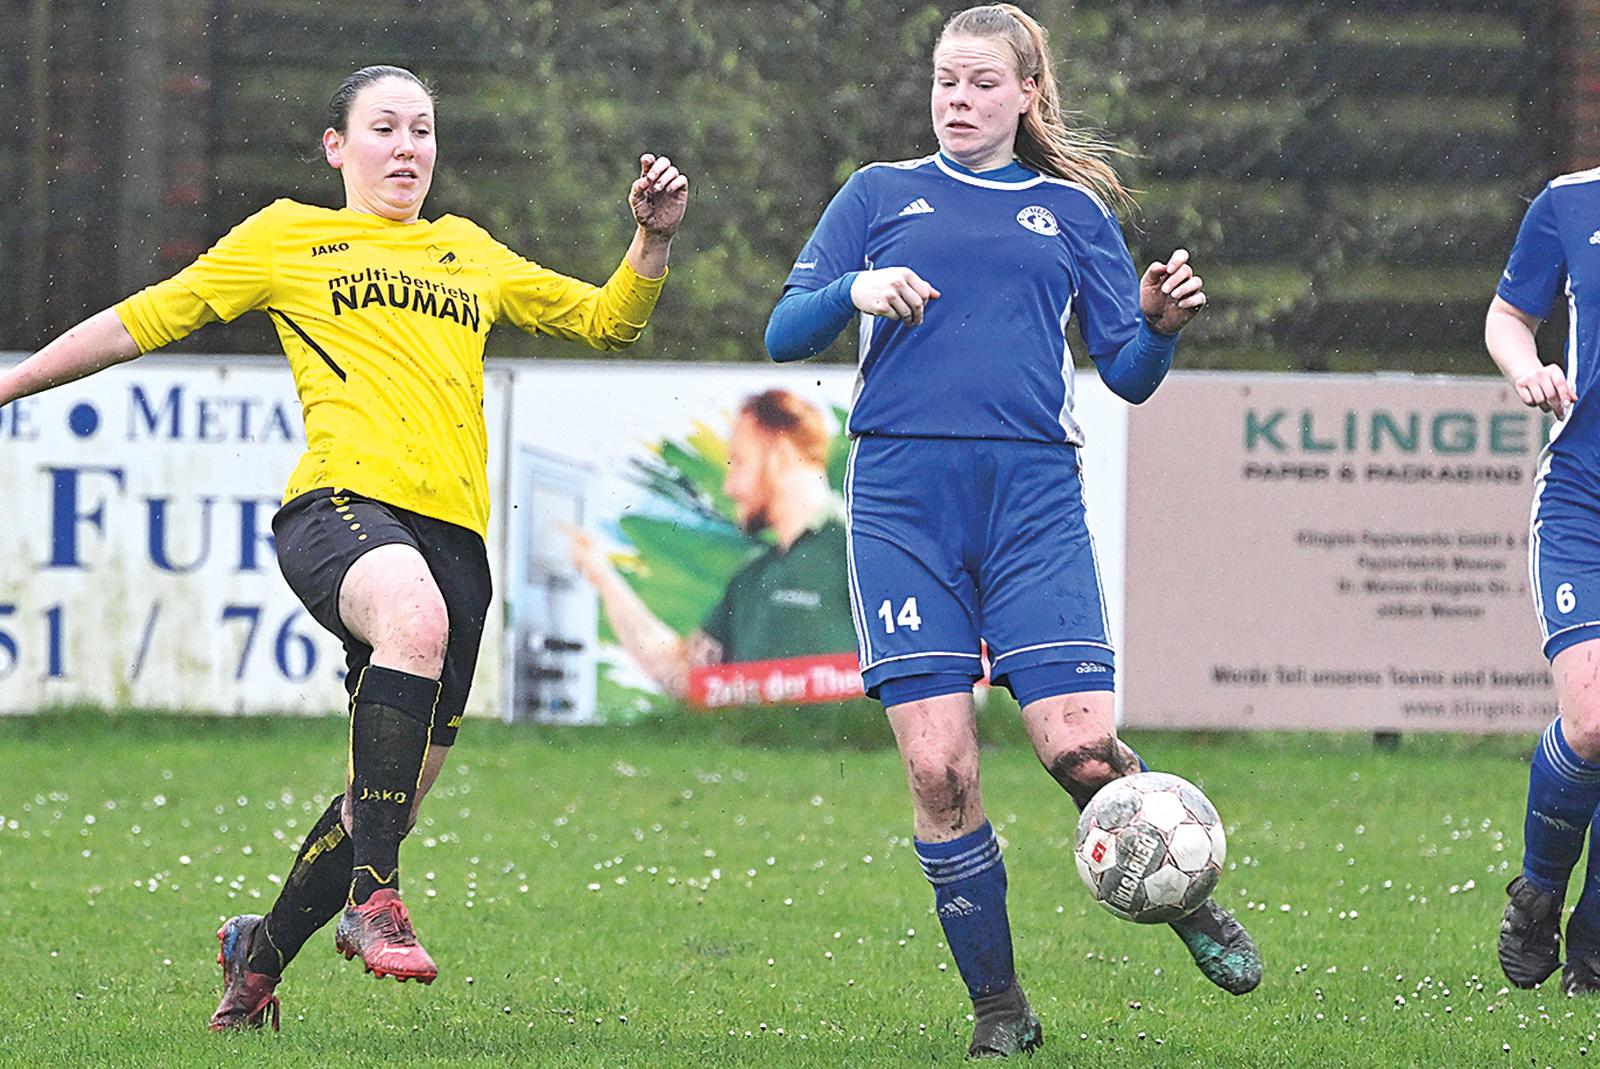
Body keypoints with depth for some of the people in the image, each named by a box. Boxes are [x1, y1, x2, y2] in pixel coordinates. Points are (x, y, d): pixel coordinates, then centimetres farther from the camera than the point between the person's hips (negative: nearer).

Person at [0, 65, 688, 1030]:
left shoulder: (471, 254, 28)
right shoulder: (287, 237, 16)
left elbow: (607, 321, 33)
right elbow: (143, 322, 19)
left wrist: (654, 240, 15)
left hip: (452, 532, 5)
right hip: (342, 500, -5)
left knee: (392, 801, 4)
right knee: (414, 615, -41)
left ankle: (261, 953, 29)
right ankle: (374, 896, -37)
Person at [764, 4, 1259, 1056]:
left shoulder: (1072, 211, 17)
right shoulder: (882, 194, 15)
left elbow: (1127, 374, 13)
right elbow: (785, 333, 9)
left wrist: (1161, 326, -9)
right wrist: (855, 292, -11)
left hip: (1032, 496, 0)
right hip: (902, 500, 0)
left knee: (1081, 742, -14)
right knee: (938, 765, -8)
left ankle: (1188, 899, 14)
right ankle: (997, 1005, 5)